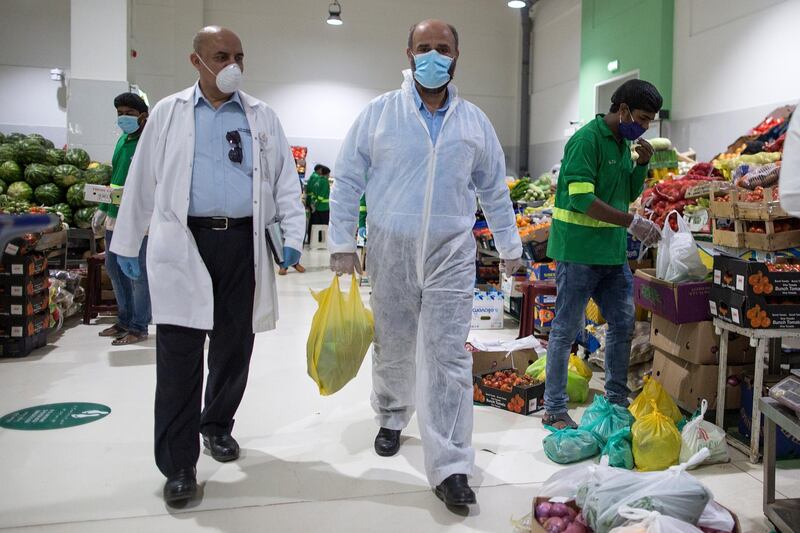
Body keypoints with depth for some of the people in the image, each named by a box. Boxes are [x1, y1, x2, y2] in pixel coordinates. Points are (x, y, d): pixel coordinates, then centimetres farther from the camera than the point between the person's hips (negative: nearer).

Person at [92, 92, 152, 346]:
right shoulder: (122, 140, 15)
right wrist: (102, 209, 20)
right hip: (115, 216, 9)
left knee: (138, 274, 0)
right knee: (114, 268, 16)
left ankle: (139, 327, 11)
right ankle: (125, 320, 30)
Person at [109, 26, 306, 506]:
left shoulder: (263, 116, 11)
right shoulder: (168, 113, 8)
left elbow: (285, 180, 9)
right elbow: (142, 182, 10)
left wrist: (294, 234, -2)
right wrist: (128, 244, 10)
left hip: (244, 242, 2)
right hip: (183, 243, -1)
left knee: (234, 346, 11)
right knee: (179, 353, -4)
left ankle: (218, 425, 34)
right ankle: (179, 464, 5)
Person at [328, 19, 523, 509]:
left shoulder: (475, 122, 7)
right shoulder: (379, 114, 1)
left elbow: (494, 190, 14)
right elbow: (347, 182, 3)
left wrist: (510, 246, 15)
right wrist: (342, 243, -1)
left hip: (451, 253, 0)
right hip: (390, 251, 0)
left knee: (449, 357, -3)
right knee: (392, 349, 14)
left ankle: (450, 468, 3)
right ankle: (391, 418, 41)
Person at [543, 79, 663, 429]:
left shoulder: (624, 143, 14)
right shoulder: (587, 140, -13)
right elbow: (582, 199, -22)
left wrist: (642, 165, 2)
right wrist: (633, 223, -22)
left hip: (614, 252, 9)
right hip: (578, 251, -9)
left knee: (624, 325, 14)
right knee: (567, 330, 0)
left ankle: (617, 400, 30)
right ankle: (554, 410, 11)